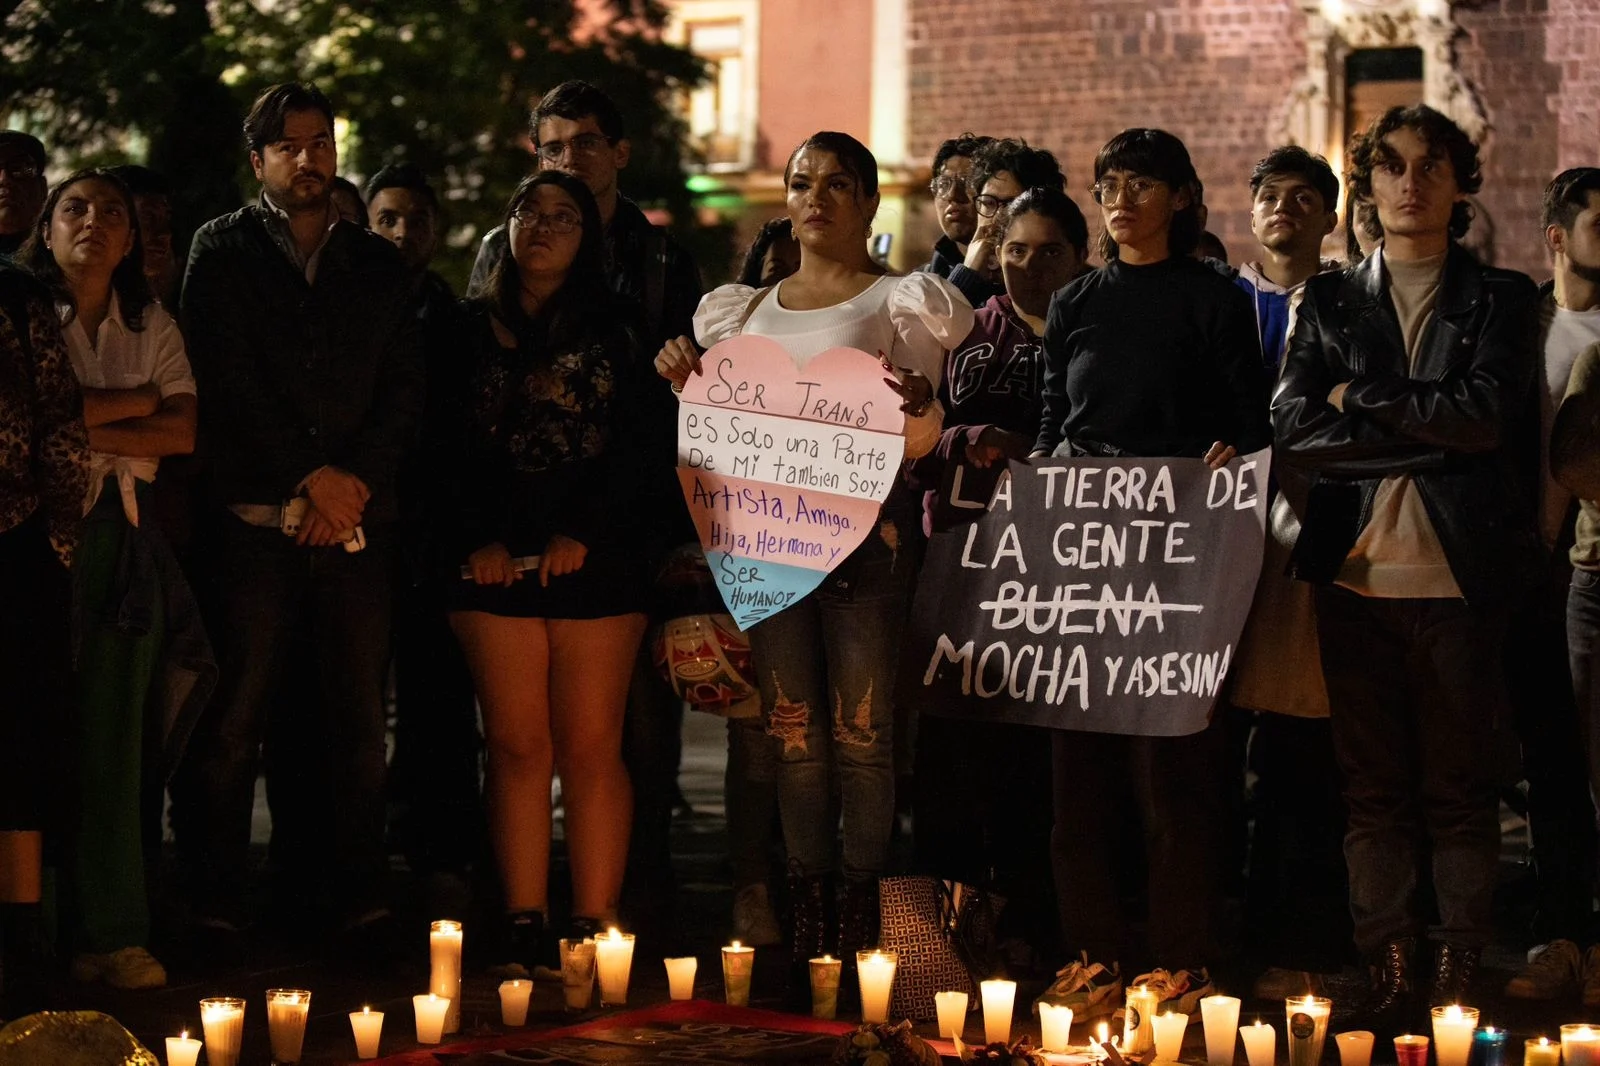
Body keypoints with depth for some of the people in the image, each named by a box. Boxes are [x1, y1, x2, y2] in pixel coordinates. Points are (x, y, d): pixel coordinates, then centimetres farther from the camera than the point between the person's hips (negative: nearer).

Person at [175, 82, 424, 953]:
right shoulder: (223, 252, 8)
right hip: (258, 522, -3)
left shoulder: (379, 266, 17)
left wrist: (354, 484, -4)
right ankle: (215, 909, 0)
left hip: (358, 524, 3)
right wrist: (312, 480, -7)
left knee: (358, 724, 1)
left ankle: (361, 905, 7)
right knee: (233, 724, -5)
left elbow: (405, 395, 11)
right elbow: (229, 384, -2)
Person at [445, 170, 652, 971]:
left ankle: (593, 926, -1)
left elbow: (637, 443, 1)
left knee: (591, 747, -4)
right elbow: (447, 447, 9)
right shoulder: (470, 329, 13)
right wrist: (477, 538, -3)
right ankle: (522, 929, 2)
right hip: (498, 564, 2)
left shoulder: (613, 329, 8)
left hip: (594, 558, -1)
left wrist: (583, 530, -9)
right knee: (516, 744, -1)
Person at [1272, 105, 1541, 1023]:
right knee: (1375, 789, 6)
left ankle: (1460, 979, 7)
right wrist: (1428, 436, -9)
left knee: (1462, 791, 2)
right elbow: (1295, 429, -3)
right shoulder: (1330, 301, 12)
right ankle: (1389, 974, 12)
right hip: (1358, 576, 2)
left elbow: (1486, 414, -10)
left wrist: (1362, 395, -5)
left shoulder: (1501, 300, 7)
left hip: (1461, 578, -2)